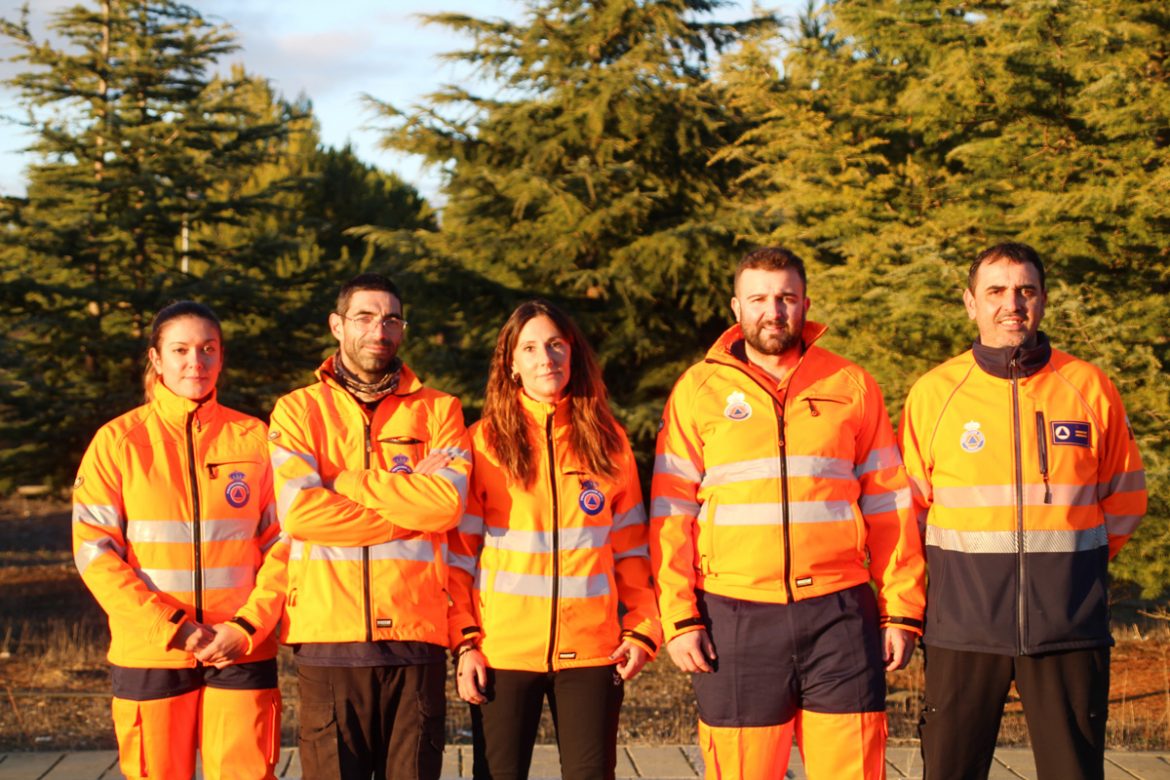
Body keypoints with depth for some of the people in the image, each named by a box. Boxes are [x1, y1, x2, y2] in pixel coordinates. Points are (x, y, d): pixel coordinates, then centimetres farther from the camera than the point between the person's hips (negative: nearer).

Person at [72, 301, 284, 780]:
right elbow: (95, 552, -2)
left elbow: (281, 545, 5)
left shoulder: (253, 439, 6)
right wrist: (174, 629, -10)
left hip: (242, 653, 1)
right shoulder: (118, 442, 2)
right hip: (148, 656, -1)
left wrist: (247, 627, -9)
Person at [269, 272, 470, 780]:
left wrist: (346, 482, -6)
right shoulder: (298, 410, 7)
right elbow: (297, 511, -9)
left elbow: (448, 503, -8)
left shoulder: (438, 410, 10)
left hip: (417, 634, 1)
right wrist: (410, 506, -6)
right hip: (328, 636, -1)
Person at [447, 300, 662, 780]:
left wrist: (642, 629, 1)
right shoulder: (485, 441, 0)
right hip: (502, 651, -1)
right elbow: (461, 553, 0)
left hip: (590, 650, 1)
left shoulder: (607, 440, 6)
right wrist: (464, 641, -7)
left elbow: (630, 548, 9)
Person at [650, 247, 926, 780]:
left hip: (838, 614, 1)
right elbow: (671, 514, 4)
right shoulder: (699, 390, 6)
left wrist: (902, 611, 3)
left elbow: (888, 506, 9)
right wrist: (680, 617, -4)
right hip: (735, 619, 0)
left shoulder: (850, 386, 8)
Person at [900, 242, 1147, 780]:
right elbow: (907, 508, 10)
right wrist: (964, 572, 9)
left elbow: (1124, 502, 14)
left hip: (1068, 631, 0)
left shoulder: (1089, 388, 3)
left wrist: (1070, 560, 12)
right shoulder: (934, 393, 2)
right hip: (964, 628, 0)